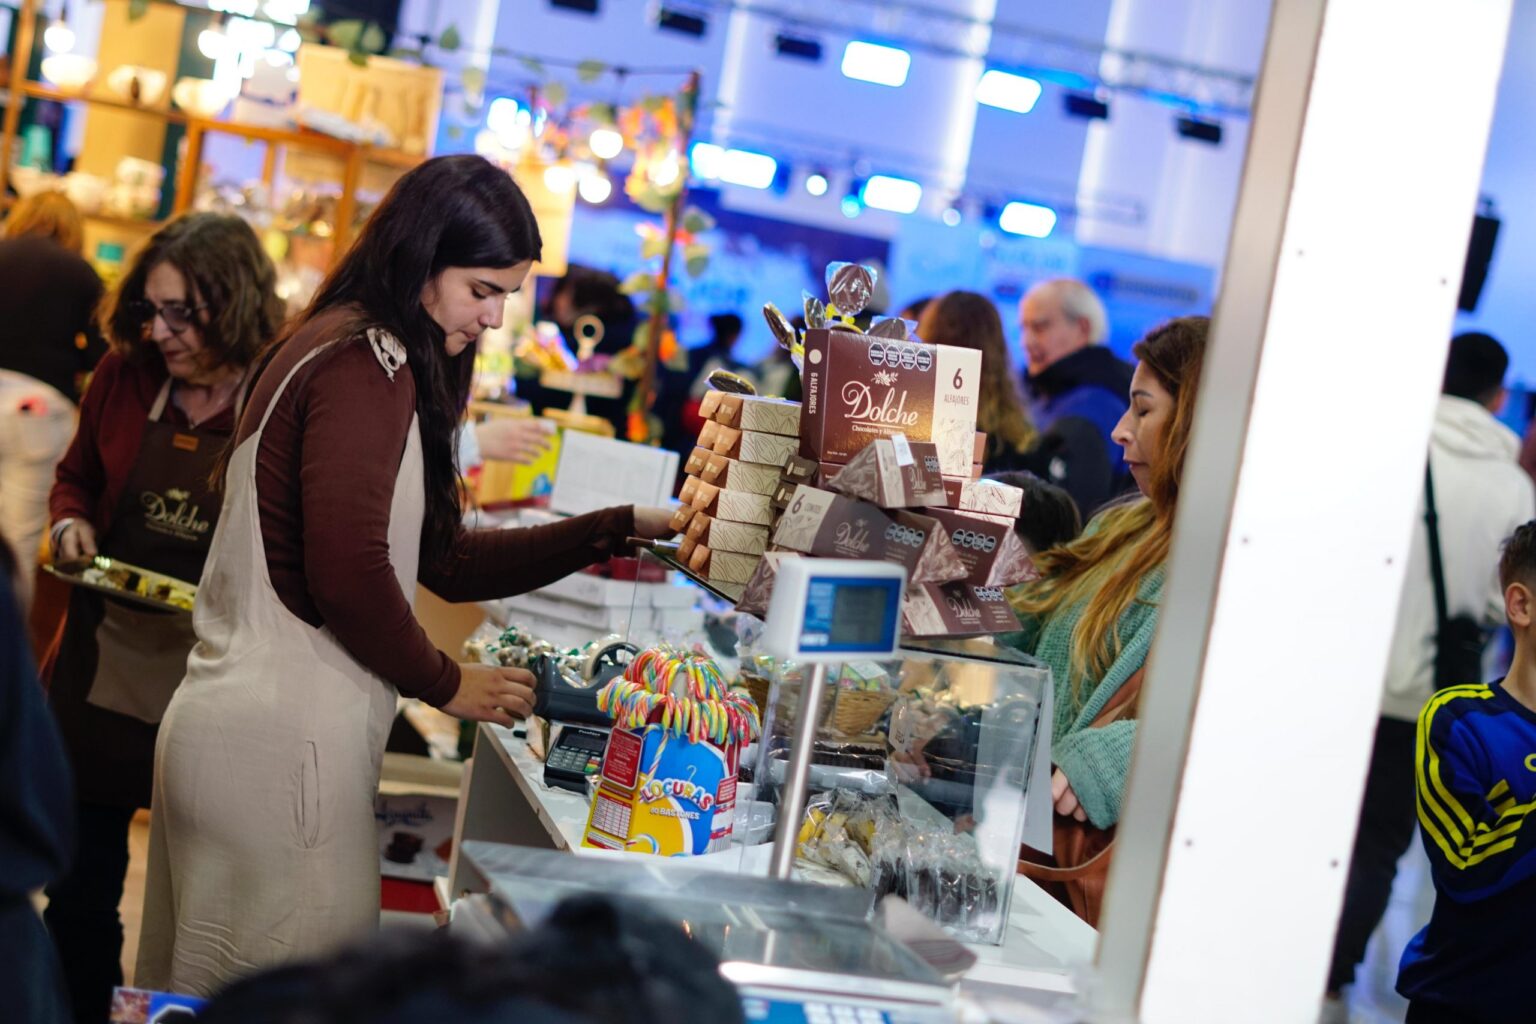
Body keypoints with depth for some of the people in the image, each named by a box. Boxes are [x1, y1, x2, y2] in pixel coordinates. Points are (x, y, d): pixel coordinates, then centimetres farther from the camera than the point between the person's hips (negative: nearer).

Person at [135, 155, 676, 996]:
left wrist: (622, 531, 13)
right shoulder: (365, 367, -14)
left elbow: (446, 560, 17)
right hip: (277, 750, -10)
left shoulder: (345, 352, 18)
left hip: (232, 728, 10)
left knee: (206, 990, 18)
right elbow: (348, 573, -21)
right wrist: (445, 685, -5)